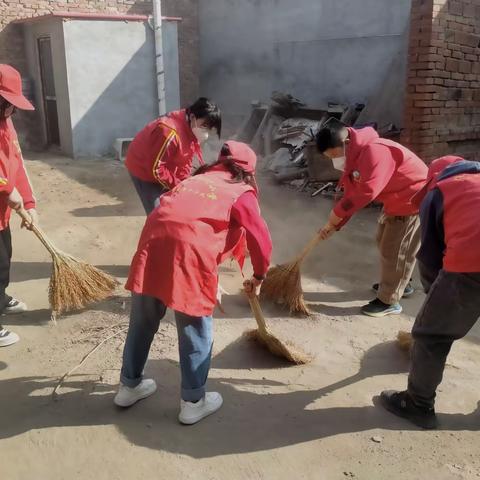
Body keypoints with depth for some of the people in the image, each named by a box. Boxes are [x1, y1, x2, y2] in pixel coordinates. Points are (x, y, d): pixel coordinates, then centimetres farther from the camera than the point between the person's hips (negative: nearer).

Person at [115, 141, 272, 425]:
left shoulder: (199, 178, 30)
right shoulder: (242, 193, 14)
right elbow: (261, 240, 9)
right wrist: (259, 276, 26)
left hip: (154, 238, 6)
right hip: (190, 249, -5)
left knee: (143, 320, 19)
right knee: (196, 329, 12)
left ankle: (130, 385, 38)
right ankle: (193, 402, 25)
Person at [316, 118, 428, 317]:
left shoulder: (374, 151, -31)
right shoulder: (353, 157, 2)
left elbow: (366, 192, -36)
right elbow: (351, 194, 3)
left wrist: (336, 213, -26)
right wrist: (334, 224, -5)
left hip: (413, 199, -10)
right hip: (396, 200, 10)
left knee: (395, 250, -3)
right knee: (385, 242, 21)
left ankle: (389, 301, 10)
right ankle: (398, 283, 40)